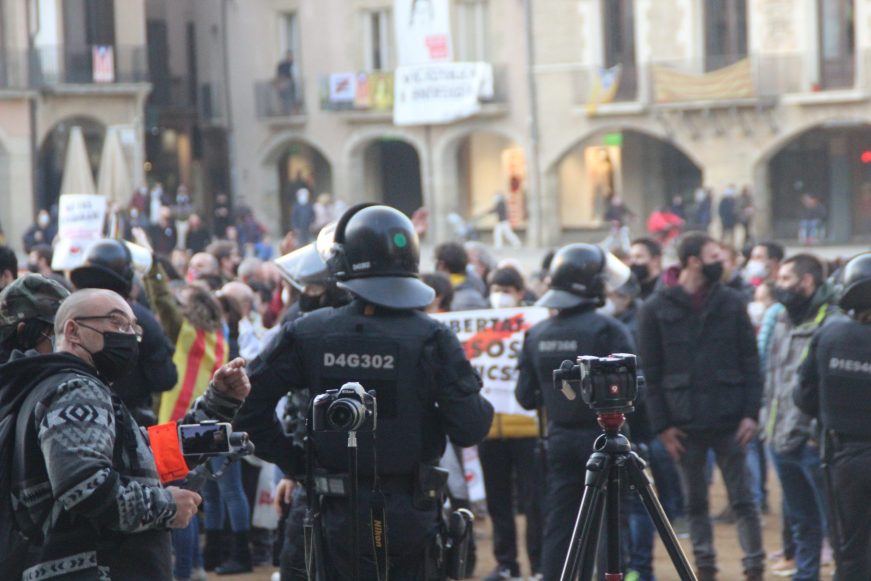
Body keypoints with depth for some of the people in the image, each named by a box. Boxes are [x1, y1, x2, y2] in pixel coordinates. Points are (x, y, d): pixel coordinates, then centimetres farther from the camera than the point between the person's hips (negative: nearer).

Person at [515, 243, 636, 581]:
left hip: (559, 437, 5)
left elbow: (526, 397, 7)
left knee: (558, 525, 8)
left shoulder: (536, 335, 4)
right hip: (601, 436, -5)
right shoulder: (607, 330, -13)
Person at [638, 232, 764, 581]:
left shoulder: (731, 303, 2)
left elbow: (750, 361, 2)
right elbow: (650, 373, -2)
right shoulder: (656, 309, -2)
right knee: (695, 503, 9)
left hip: (729, 421, 0)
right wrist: (661, 424, -6)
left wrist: (751, 412, -6)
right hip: (684, 424, 0)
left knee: (742, 499, 2)